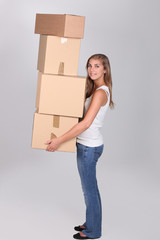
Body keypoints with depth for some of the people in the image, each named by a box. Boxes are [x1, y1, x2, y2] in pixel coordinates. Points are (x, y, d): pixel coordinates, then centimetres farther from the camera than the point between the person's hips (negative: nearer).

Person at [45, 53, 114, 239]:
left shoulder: (100, 93, -21)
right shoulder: (96, 89, 9)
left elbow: (86, 123, -28)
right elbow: (83, 115, 21)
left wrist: (59, 140, -27)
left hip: (89, 147, -9)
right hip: (87, 145, 9)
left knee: (89, 190, 4)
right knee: (90, 188, 20)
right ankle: (91, 223, 34)